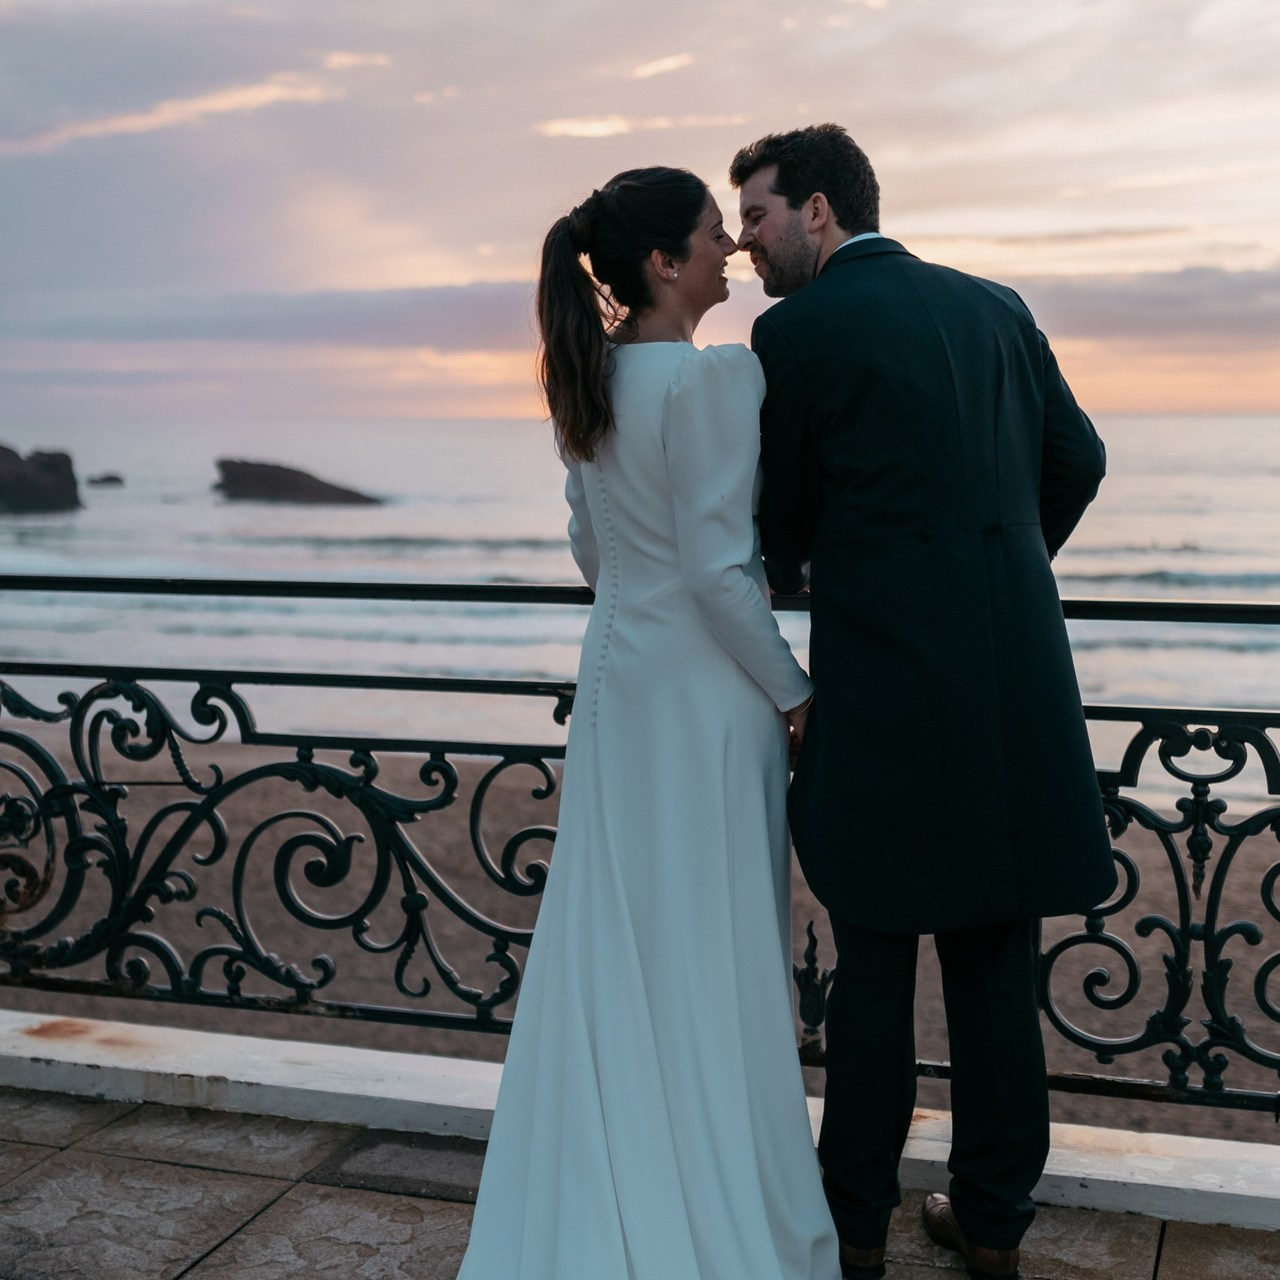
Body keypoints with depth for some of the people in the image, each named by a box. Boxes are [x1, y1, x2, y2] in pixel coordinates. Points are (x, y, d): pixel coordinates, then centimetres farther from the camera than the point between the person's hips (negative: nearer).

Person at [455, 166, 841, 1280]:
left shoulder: (589, 380, 7)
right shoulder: (716, 375, -17)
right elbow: (720, 570, -20)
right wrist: (795, 694, -9)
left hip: (614, 675, 8)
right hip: (704, 687, -8)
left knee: (611, 946, 14)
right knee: (709, 956, 3)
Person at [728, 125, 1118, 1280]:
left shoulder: (797, 330, -6)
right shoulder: (993, 306, 12)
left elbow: (780, 515, 2)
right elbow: (1078, 460, 19)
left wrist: (788, 582, 25)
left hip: (885, 681, -5)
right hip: (1017, 681, 5)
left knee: (873, 959, 7)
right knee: (996, 958, 13)